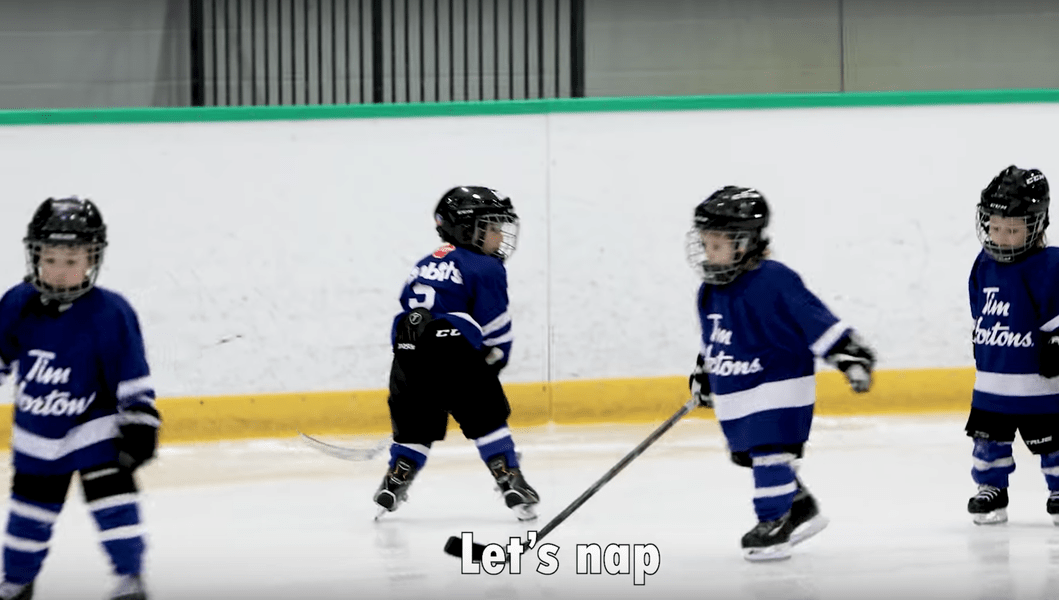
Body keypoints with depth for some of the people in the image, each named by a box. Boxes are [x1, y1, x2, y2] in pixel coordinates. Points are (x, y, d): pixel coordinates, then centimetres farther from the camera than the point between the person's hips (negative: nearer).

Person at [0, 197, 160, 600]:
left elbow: (132, 375, -15)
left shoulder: (108, 314, -20)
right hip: (36, 432, 4)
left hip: (93, 426, -4)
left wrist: (139, 420, -18)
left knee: (110, 496, -15)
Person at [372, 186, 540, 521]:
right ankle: (510, 481, -1)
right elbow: (495, 323, -1)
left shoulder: (425, 266, 25)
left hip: (408, 355, 6)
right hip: (453, 355, -6)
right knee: (487, 418, 3)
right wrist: (496, 358, 15)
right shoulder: (485, 268, 3)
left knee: (416, 424, 19)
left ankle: (393, 485, 19)